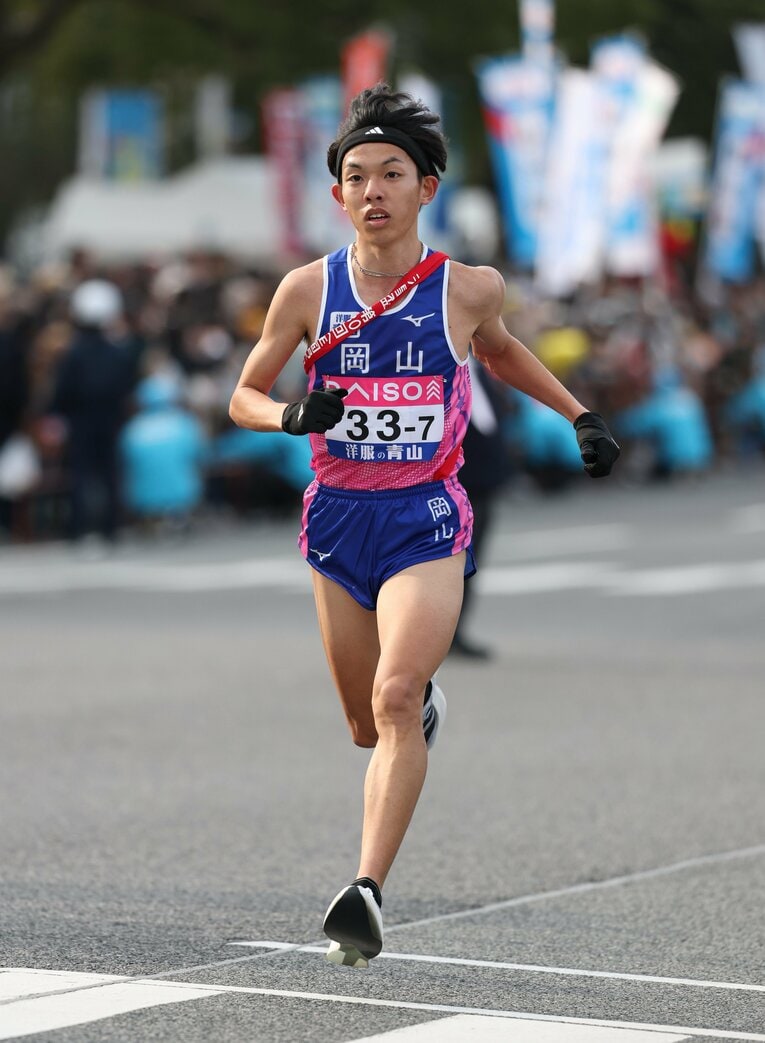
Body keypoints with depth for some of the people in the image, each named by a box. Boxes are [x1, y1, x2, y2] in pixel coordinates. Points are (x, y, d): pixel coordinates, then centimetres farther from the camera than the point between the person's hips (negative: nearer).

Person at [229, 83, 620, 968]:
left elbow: (497, 348, 21)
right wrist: (293, 415, -15)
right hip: (338, 519, 3)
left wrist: (579, 414, 18)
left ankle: (367, 893, -27)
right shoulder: (308, 289, -2)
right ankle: (426, 700, 52)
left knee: (395, 703, -22)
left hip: (427, 520, -2)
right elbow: (244, 397, 6)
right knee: (368, 726, 14)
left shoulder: (469, 289, -3)